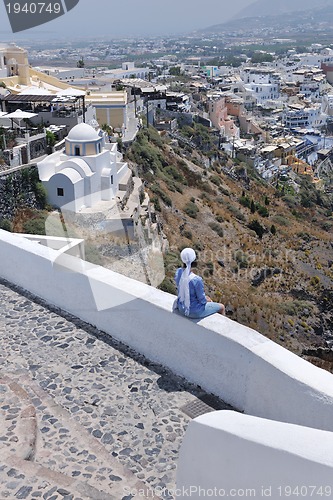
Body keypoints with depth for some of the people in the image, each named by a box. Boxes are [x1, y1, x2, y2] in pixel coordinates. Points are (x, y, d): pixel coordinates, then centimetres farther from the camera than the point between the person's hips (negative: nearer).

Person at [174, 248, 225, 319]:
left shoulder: (178, 272, -12)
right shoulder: (197, 280, -32)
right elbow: (202, 300, -21)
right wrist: (207, 300, 4)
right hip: (194, 312, -7)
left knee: (207, 298, 34)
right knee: (222, 307, 17)